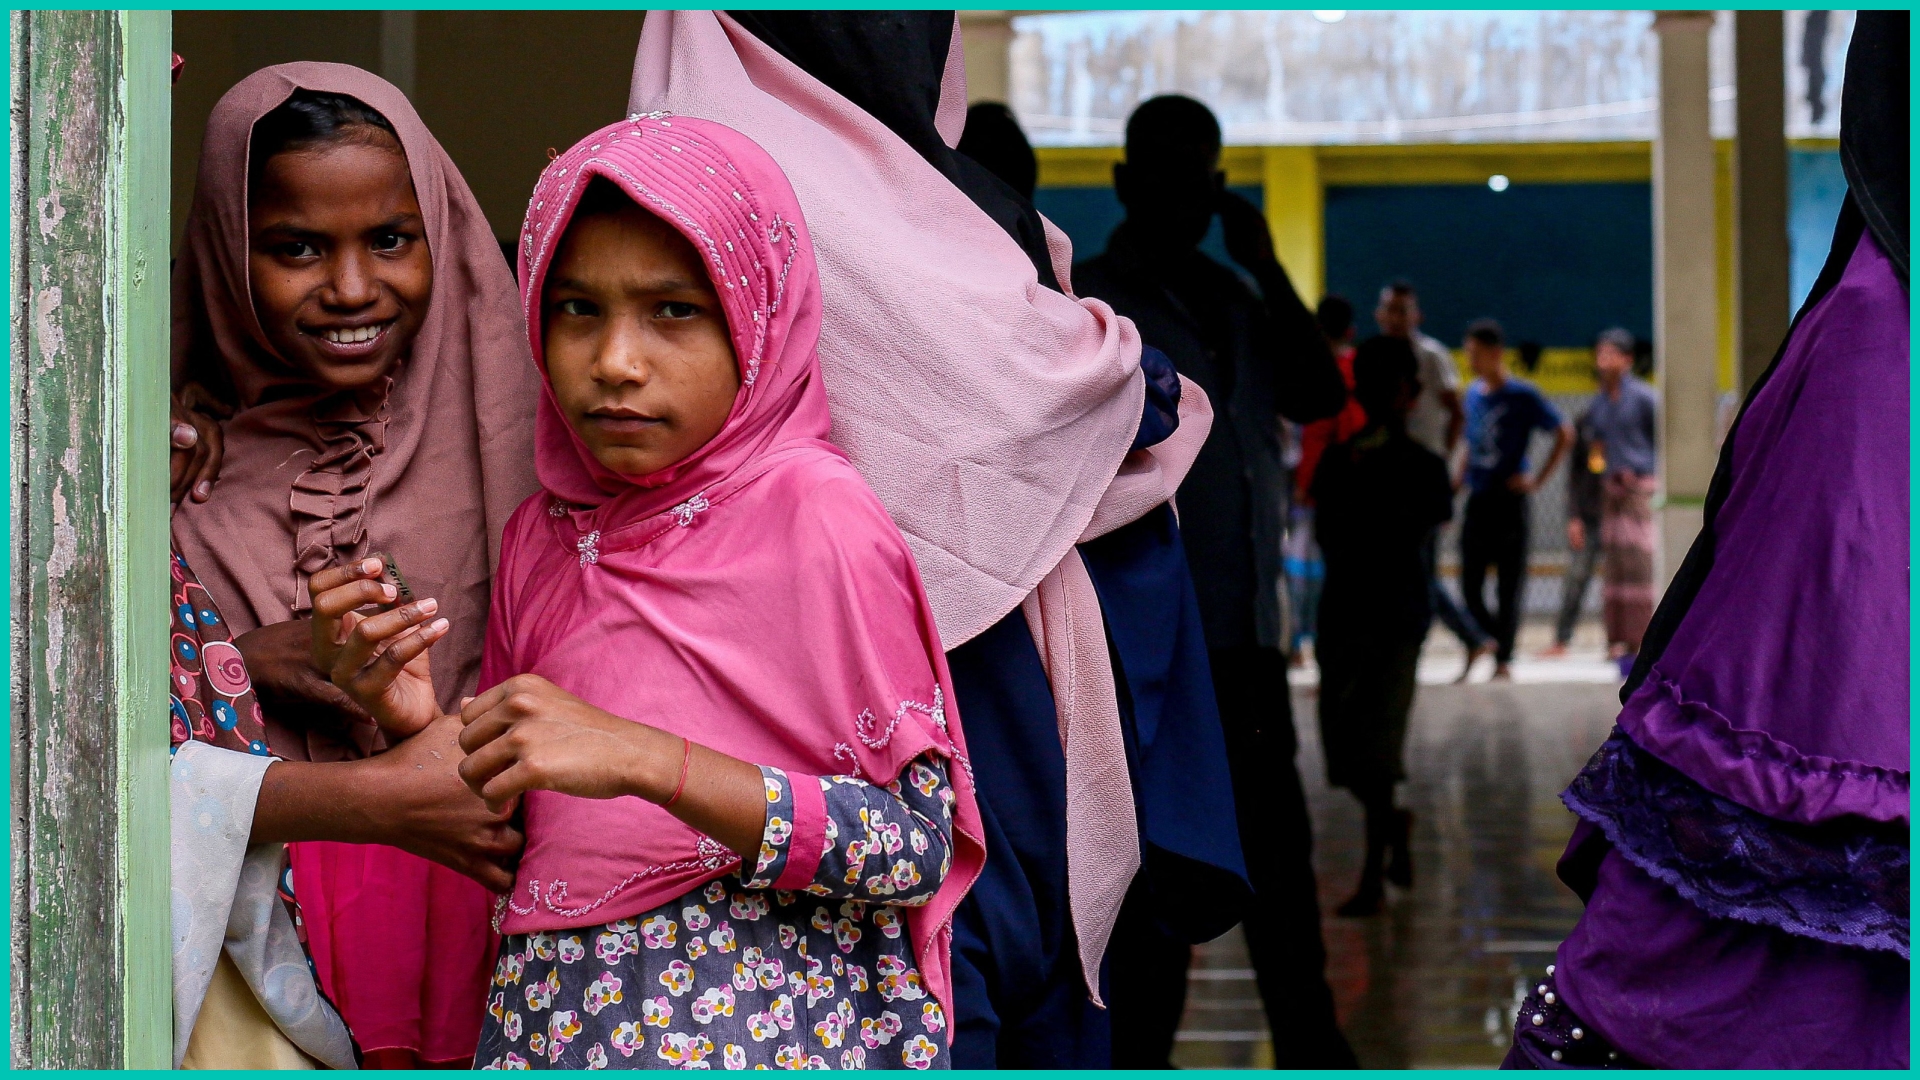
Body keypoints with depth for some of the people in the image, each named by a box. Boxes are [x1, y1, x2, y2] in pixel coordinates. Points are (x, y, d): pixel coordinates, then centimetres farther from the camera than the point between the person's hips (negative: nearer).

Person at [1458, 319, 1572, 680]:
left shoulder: (1522, 396, -7)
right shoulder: (1473, 393, 10)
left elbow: (1564, 433, -5)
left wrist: (1537, 479, -9)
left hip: (1509, 501, -6)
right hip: (1477, 500, 6)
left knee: (1509, 586, -2)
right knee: (1470, 586, 2)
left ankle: (1503, 660, 2)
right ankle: (1500, 639, 19)